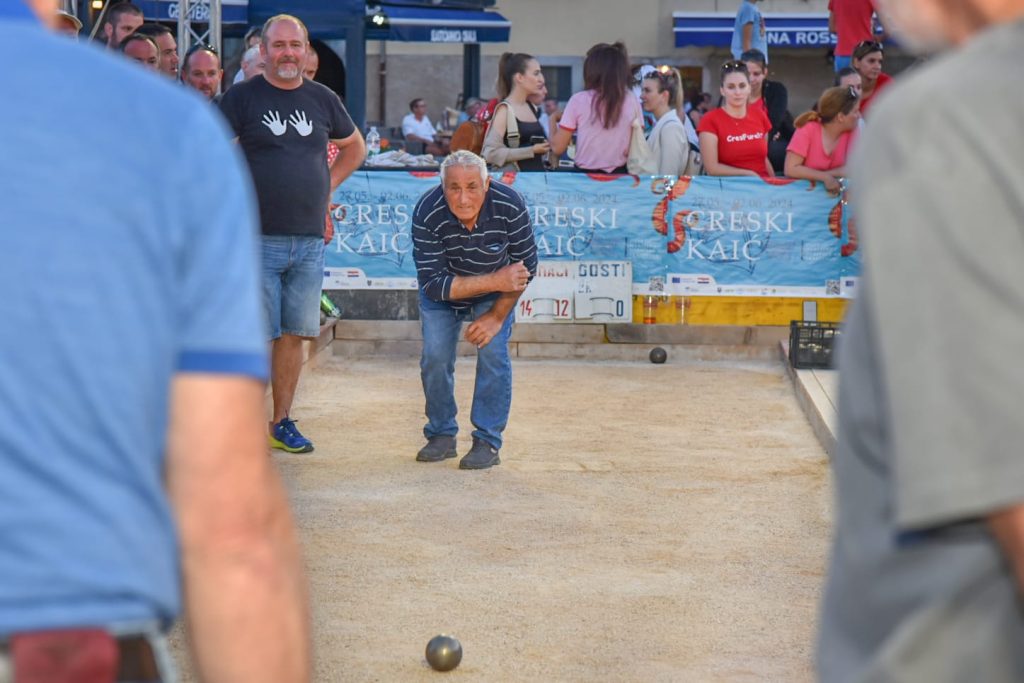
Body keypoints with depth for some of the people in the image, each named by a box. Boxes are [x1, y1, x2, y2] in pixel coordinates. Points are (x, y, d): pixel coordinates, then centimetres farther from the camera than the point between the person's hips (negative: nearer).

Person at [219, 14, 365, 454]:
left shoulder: (322, 99, 11)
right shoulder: (243, 97, -2)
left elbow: (355, 147, 26)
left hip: (310, 240, 4)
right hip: (258, 238, -4)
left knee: (294, 334, 9)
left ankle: (282, 421, 19)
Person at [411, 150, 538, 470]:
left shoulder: (510, 205, -31)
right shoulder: (427, 214, -34)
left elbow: (526, 265, -16)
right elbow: (433, 284, -33)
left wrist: (497, 316, -18)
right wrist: (494, 281, -37)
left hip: (495, 294, 0)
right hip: (443, 296, 0)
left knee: (493, 353, -15)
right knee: (434, 356, -11)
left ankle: (488, 441, -4)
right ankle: (442, 435, 9)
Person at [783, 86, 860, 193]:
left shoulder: (852, 132, -5)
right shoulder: (807, 130, -14)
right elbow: (791, 170, -19)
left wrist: (814, 176, -20)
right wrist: (825, 177, -24)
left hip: (832, 190, 3)